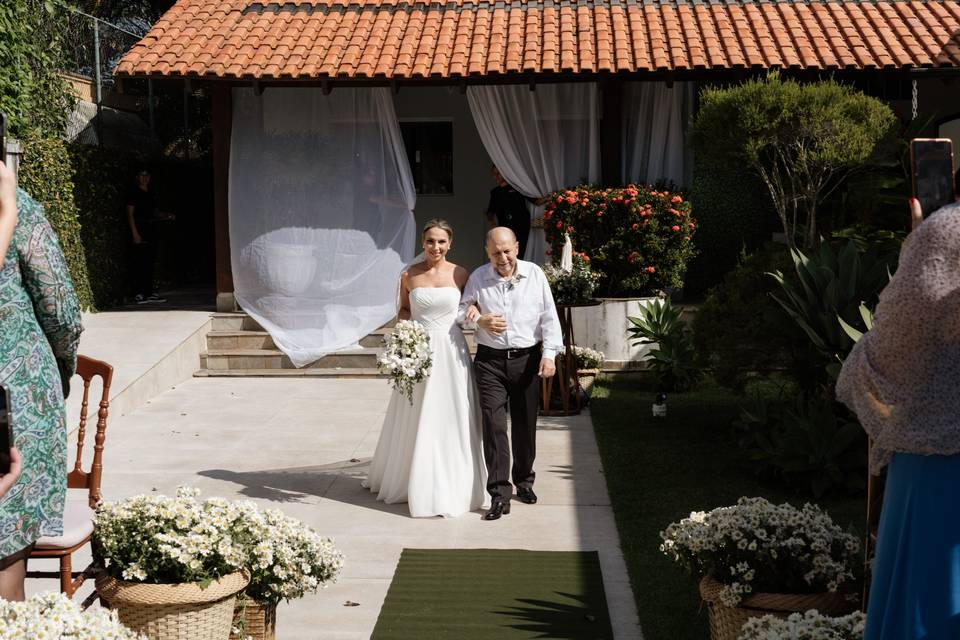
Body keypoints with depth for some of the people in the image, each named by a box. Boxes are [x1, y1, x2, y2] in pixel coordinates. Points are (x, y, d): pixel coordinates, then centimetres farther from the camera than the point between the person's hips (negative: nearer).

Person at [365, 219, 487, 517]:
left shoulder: (460, 274, 0)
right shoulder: (409, 275, 2)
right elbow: (403, 310, 13)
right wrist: (405, 326, -7)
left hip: (451, 352, 0)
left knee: (451, 419, 3)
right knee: (417, 420, 9)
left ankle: (452, 486, 15)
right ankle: (409, 480, 24)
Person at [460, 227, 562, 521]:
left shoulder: (534, 274, 0)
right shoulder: (477, 278, 1)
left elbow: (549, 316, 0)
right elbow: (462, 311, 8)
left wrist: (549, 354, -7)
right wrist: (479, 320, -14)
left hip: (527, 358, 1)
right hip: (490, 360, 0)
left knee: (525, 424, 12)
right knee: (494, 425, -7)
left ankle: (524, 481, 31)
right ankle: (499, 494, -5)